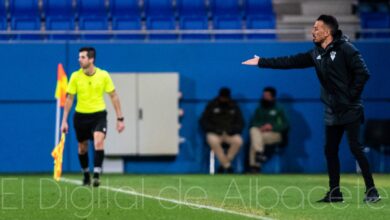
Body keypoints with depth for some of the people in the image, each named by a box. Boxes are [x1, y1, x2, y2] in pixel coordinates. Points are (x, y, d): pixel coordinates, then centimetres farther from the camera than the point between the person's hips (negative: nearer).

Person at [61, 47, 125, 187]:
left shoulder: (103, 75, -7)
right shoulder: (75, 76, -5)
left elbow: (113, 96, 1)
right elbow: (69, 99, 2)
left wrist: (120, 118, -1)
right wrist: (64, 120, -1)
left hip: (99, 114, -2)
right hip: (81, 116, 2)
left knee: (99, 142, -24)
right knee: (82, 147, 10)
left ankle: (96, 176, -23)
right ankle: (86, 175, 32)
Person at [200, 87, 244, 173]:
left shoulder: (234, 107, 12)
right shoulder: (212, 105, 6)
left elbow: (240, 123, 10)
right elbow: (203, 121, 3)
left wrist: (231, 130, -10)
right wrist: (215, 130, -12)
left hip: (229, 134, 2)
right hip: (214, 133, -2)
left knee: (238, 141, -31)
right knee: (213, 141, -38)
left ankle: (223, 165, -21)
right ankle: (227, 166, -30)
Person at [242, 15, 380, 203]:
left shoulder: (345, 49, -11)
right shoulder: (316, 54, 10)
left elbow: (363, 73, -16)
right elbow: (290, 62, 12)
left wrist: (351, 95, -15)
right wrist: (261, 62, 10)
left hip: (350, 110, -8)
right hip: (332, 113, 8)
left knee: (355, 147, -11)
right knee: (330, 150, 8)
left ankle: (371, 191, -8)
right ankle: (335, 192, 16)